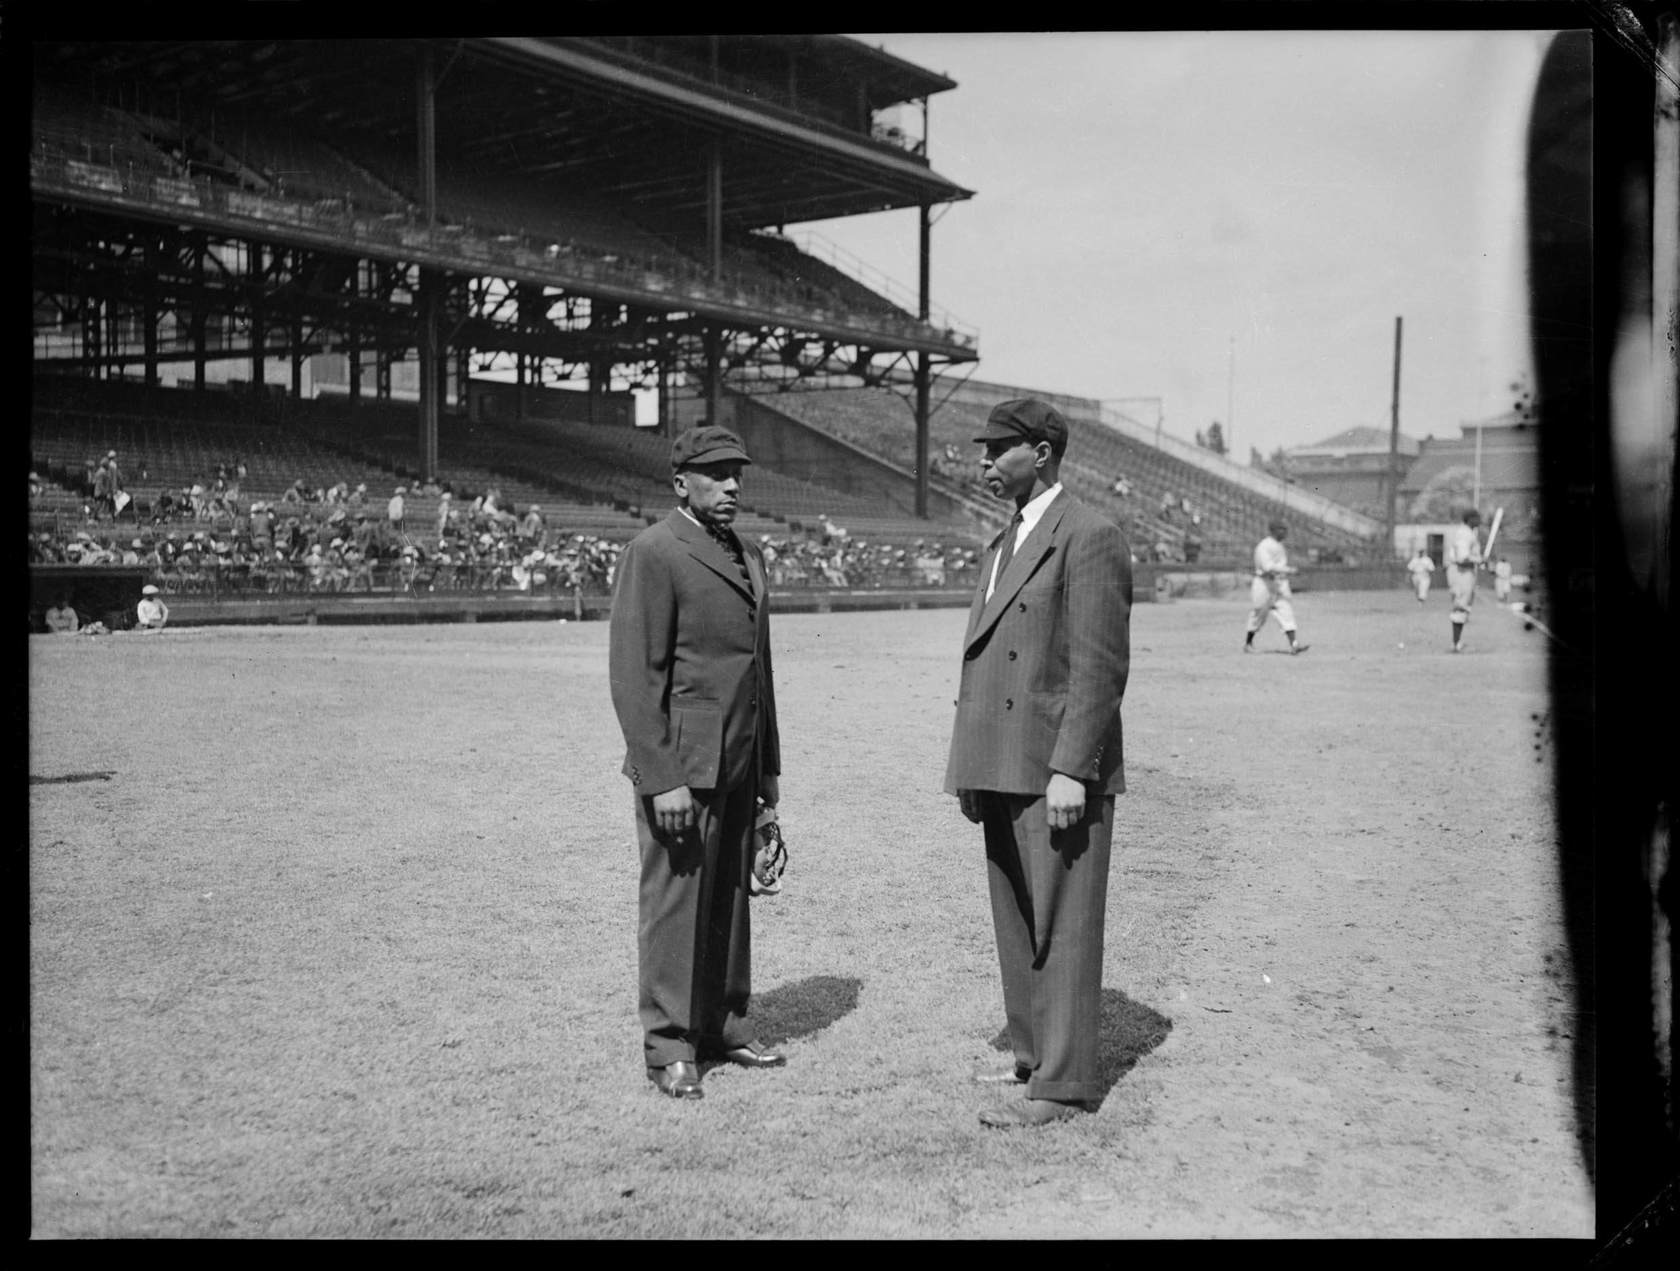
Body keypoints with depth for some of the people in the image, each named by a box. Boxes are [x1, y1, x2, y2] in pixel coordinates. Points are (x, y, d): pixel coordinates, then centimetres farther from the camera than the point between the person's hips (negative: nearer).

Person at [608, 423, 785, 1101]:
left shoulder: (749, 556, 15)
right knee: (675, 902, 0)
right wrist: (662, 779, -18)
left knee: (731, 899, 12)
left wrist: (769, 765, 17)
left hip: (739, 766, 7)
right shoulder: (652, 554, -9)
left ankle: (723, 1025, 24)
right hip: (679, 765, -7)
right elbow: (633, 675, -14)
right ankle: (668, 1047, 10)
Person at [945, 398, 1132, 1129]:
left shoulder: (1089, 538, -10)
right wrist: (972, 769, 15)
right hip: (1003, 769, 9)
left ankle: (1063, 1083, 6)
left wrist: (1069, 769, -20)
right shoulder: (1005, 545, 18)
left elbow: (1100, 666, -16)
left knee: (1062, 929, -1)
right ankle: (1033, 1055, 26)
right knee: (1017, 926, 15)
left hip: (1058, 773, -9)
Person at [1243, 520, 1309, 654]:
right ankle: (1248, 642, 24)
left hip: (1280, 584, 7)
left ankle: (1293, 644, -15)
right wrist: (1287, 569, -28)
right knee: (1259, 615, 5)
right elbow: (1268, 567, -26)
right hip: (1265, 584, -7)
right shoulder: (1263, 546, -15)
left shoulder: (1278, 545, 13)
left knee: (1286, 611, -7)